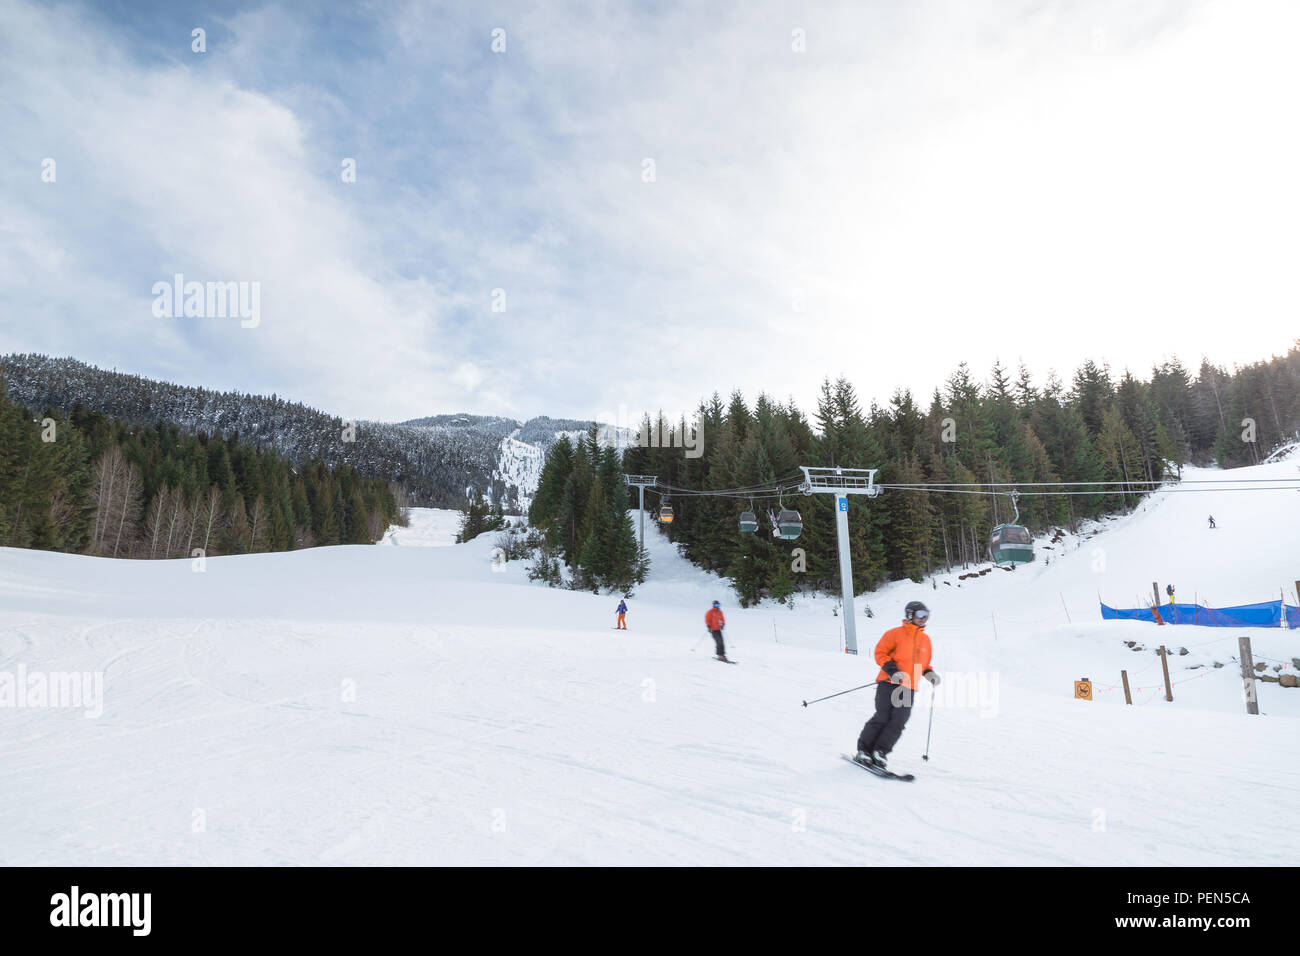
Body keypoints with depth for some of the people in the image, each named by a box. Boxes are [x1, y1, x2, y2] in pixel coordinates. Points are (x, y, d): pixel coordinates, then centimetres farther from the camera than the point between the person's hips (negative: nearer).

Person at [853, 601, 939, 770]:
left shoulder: (925, 639, 16)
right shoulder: (895, 634, -2)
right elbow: (880, 653, -4)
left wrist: (930, 674, 8)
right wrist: (892, 670, -16)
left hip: (909, 688, 5)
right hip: (889, 683, -5)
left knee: (898, 722, -9)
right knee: (882, 717, -10)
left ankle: (880, 752, -2)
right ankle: (864, 750, 1)